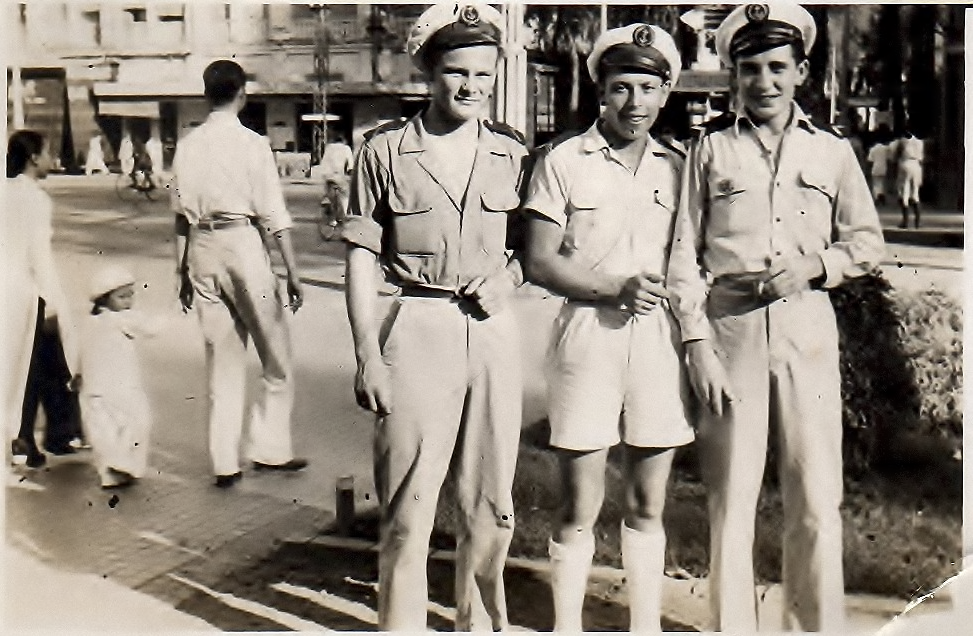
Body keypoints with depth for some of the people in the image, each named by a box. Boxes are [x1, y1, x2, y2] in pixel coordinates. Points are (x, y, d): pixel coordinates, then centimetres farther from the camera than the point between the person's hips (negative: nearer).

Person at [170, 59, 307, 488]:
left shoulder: (188, 146, 5)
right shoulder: (252, 144, -8)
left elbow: (182, 215, 9)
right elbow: (274, 217, -9)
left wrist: (183, 272, 17)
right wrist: (292, 273, -5)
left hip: (203, 249, 5)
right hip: (244, 246, -5)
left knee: (222, 360, 12)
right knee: (277, 357, 10)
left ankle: (224, 463, 15)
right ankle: (270, 449, 12)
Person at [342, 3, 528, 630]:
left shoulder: (512, 151, 8)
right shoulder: (386, 149, 1)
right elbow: (361, 256, 1)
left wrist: (507, 275, -4)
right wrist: (368, 354, -5)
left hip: (494, 330, 3)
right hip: (417, 328, -3)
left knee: (492, 507, 13)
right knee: (408, 509, -3)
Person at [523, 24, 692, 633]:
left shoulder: (679, 167, 12)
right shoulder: (564, 161, 2)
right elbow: (541, 262, -2)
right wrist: (616, 288, -14)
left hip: (661, 339, 3)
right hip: (587, 336, -3)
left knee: (648, 507, 12)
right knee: (580, 508, 3)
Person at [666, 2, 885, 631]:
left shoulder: (832, 149, 11)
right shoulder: (711, 145, 7)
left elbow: (868, 240, 17)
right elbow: (684, 250, 4)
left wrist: (816, 265, -4)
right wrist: (696, 342, -4)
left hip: (807, 330, 1)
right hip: (730, 328, -1)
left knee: (817, 500, 3)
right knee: (731, 496, 3)